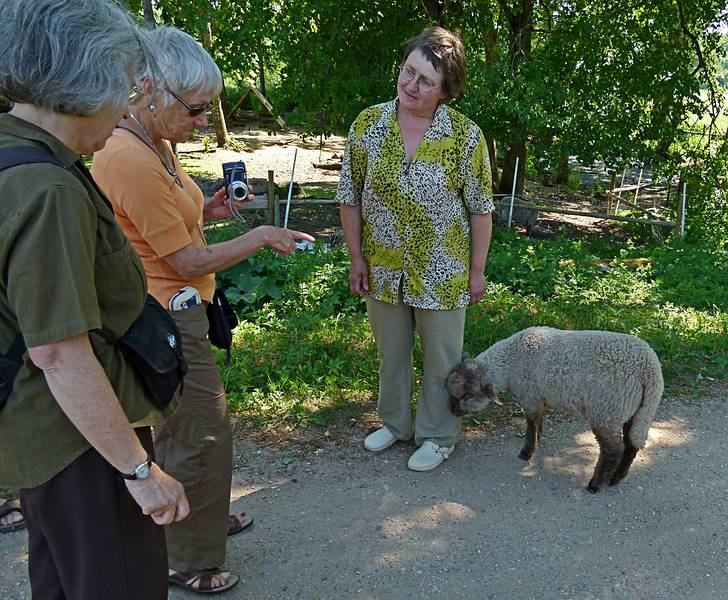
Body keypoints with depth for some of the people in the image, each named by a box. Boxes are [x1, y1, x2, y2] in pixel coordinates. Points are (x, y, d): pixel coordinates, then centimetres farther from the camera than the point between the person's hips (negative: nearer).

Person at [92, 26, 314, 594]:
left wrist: (204, 211, 2)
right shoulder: (130, 161, -25)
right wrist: (260, 236, -12)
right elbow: (188, 261, -21)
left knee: (178, 424, 24)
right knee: (201, 436, 3)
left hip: (173, 311, 10)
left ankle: (198, 517, 45)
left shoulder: (156, 144, 6)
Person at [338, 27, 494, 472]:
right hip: (384, 270, 3)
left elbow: (480, 209, -6)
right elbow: (351, 197, 0)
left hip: (441, 272, -2)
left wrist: (477, 270, -4)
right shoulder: (368, 125, -7)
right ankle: (395, 423, 44)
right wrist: (356, 257, 0)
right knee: (391, 353, 21)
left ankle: (438, 436, 35)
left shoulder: (465, 135, -13)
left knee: (442, 359, 13)